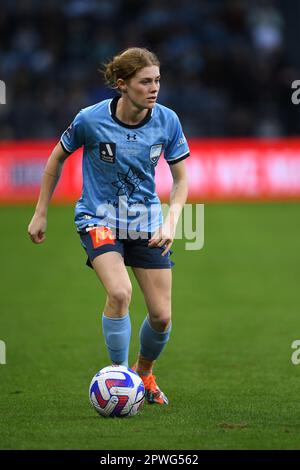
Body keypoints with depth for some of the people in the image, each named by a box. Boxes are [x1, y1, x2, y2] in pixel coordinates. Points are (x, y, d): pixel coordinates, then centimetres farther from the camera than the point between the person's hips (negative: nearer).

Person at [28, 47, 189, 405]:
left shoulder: (167, 121, -10)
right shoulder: (91, 119, -17)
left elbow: (181, 179, 1)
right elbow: (57, 159, 1)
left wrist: (170, 222, -15)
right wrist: (40, 213, 6)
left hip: (146, 221, 3)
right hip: (98, 218, -3)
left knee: (162, 316, -1)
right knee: (120, 293, -28)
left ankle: (144, 373, 30)